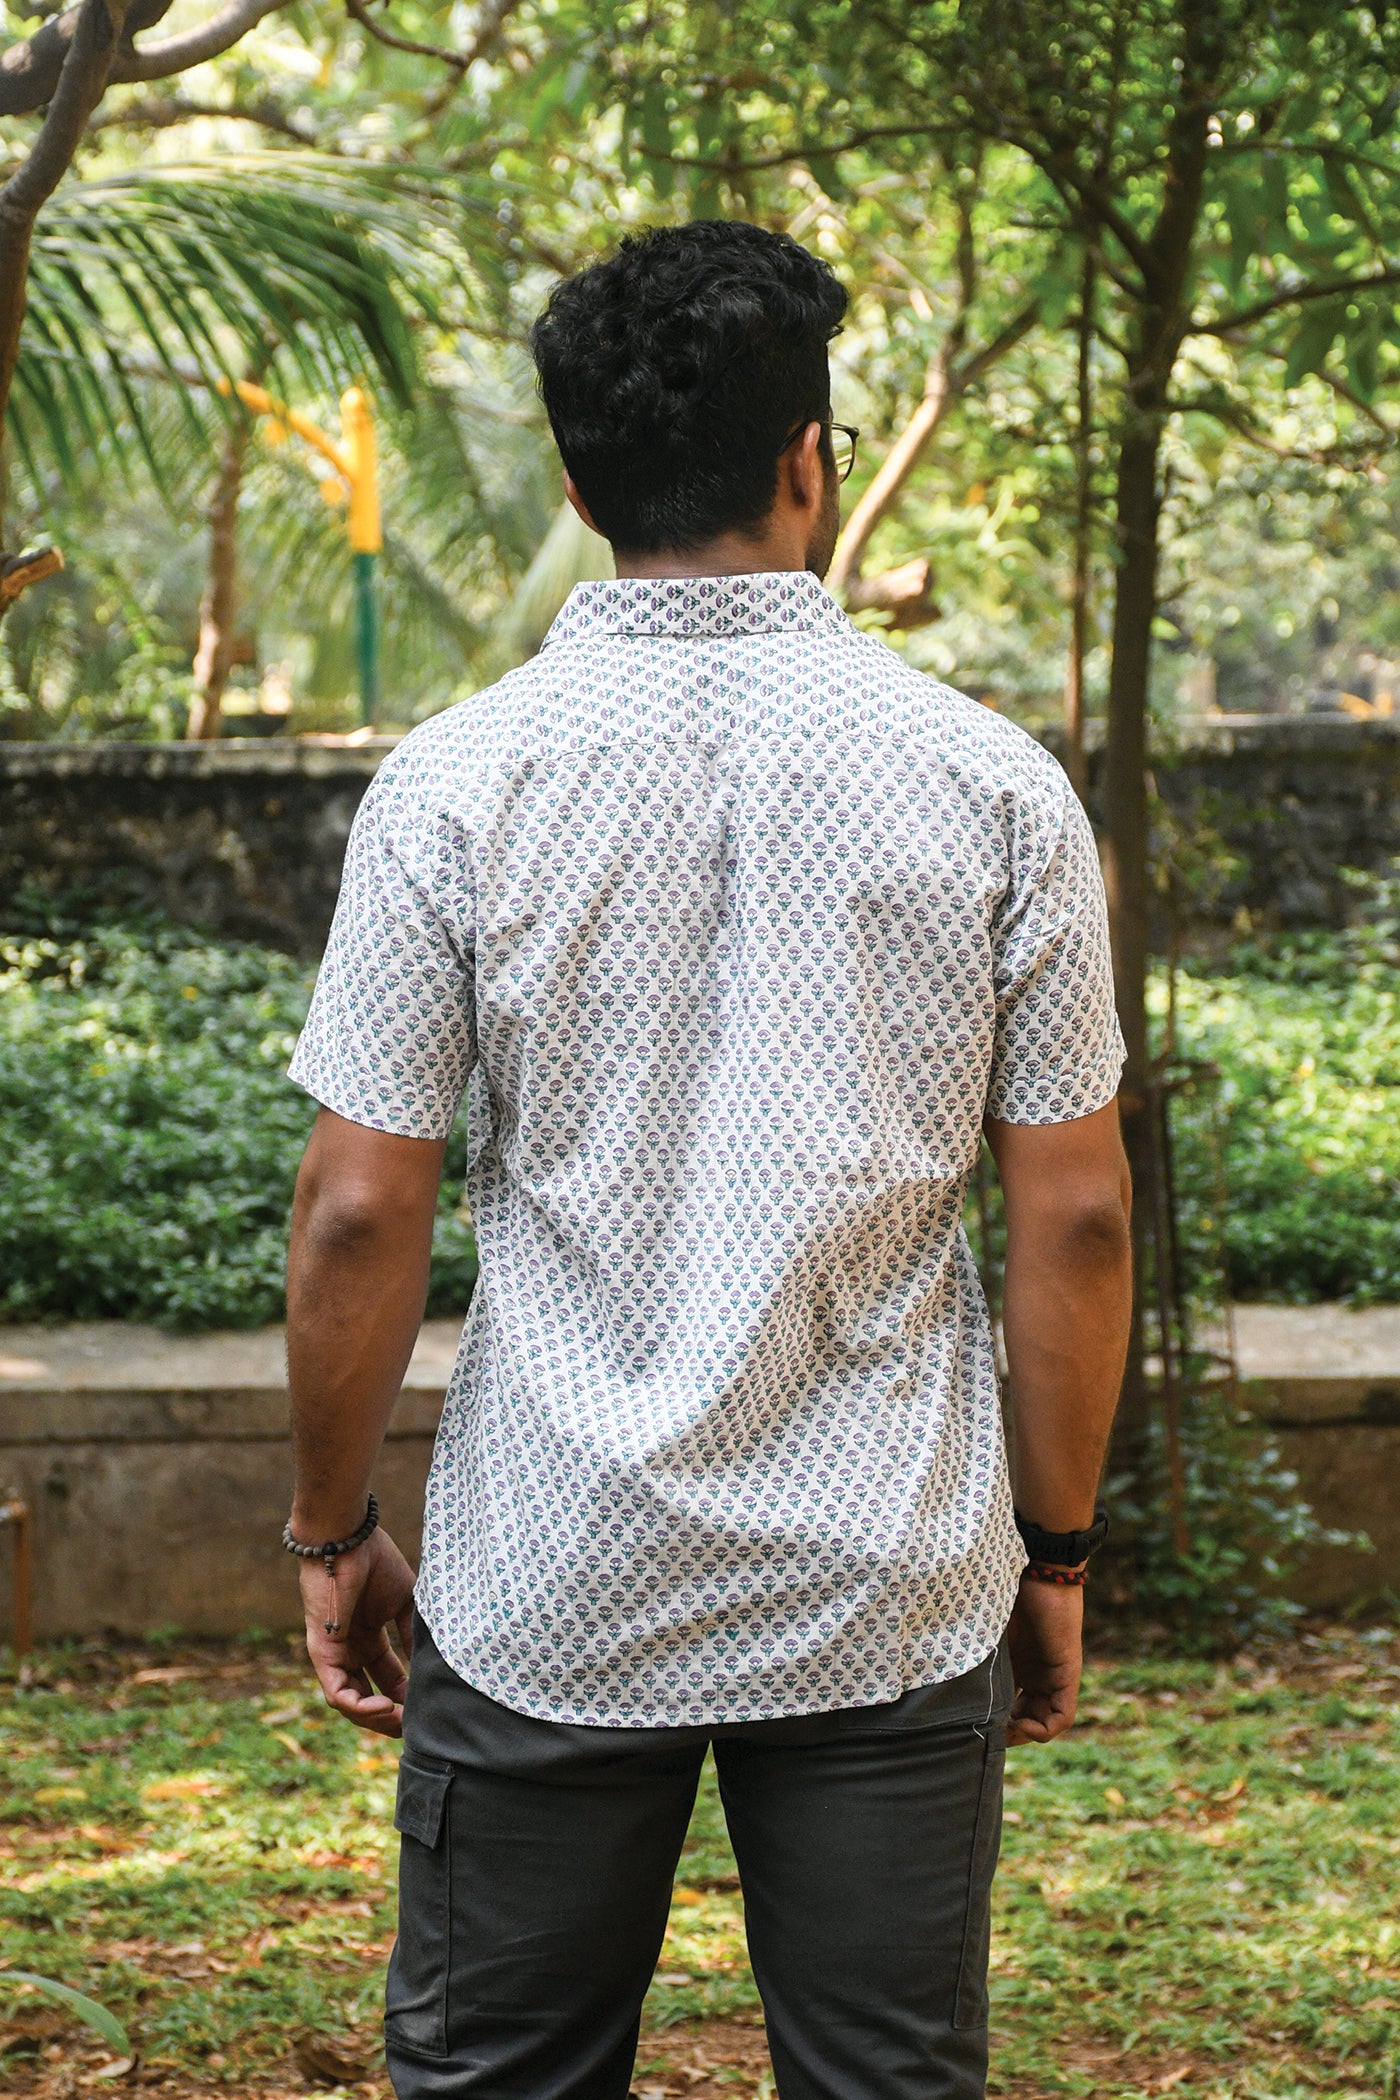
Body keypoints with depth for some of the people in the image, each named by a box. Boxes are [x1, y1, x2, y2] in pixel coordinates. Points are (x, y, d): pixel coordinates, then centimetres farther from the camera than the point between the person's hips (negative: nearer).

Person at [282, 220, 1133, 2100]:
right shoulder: (993, 783, -4)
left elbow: (360, 1215, -6)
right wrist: (1057, 1549, 10)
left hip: (547, 1595, 0)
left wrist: (330, 1532, 8)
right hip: (892, 1596, 1)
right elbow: (1076, 1219, -2)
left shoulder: (457, 782, -7)